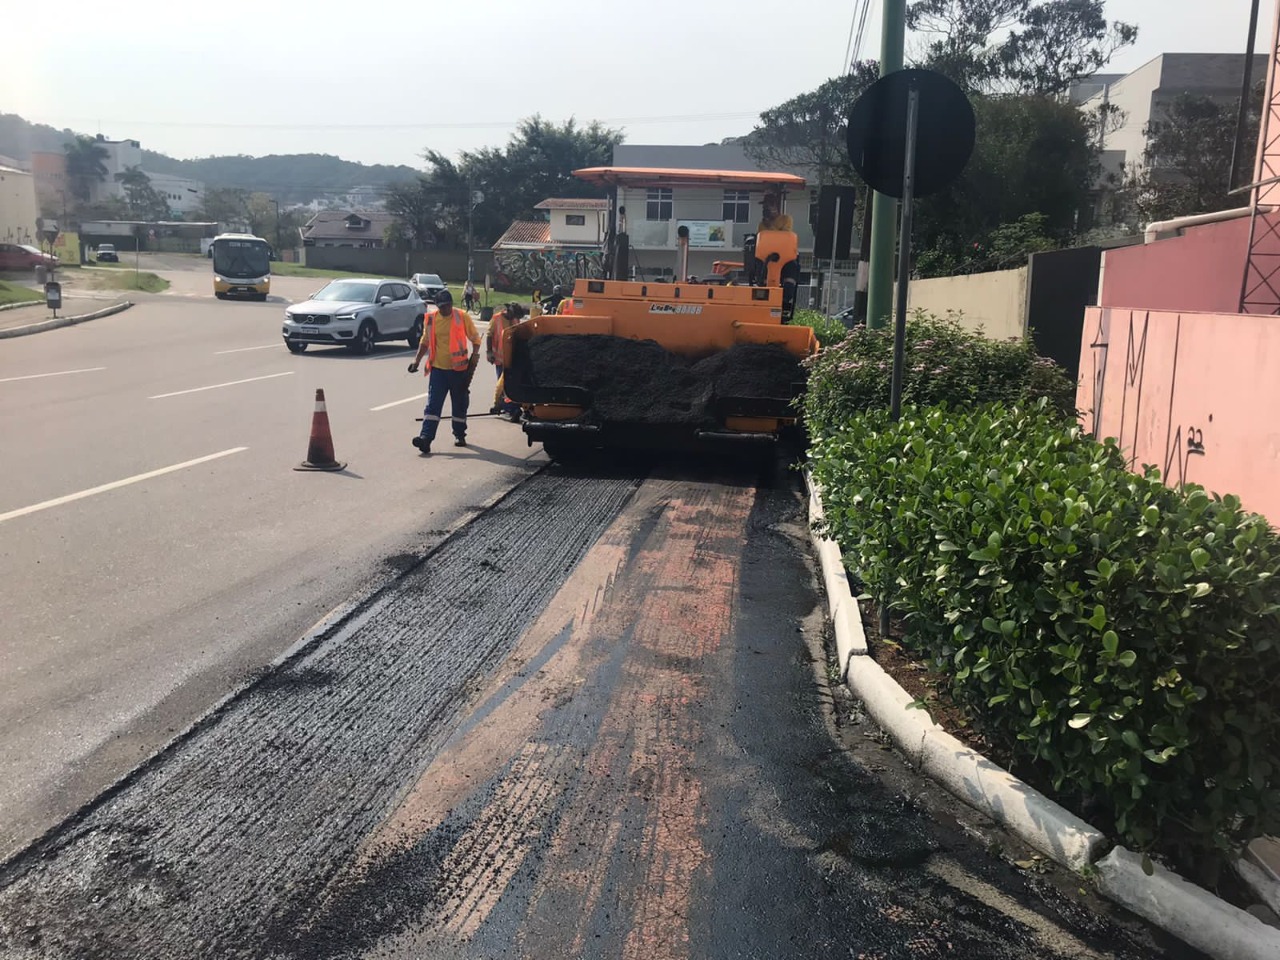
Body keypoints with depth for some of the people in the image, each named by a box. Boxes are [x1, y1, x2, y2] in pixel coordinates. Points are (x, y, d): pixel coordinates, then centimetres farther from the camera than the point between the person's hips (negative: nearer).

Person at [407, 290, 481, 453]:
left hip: (459, 368, -1)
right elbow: (425, 341, 14)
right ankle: (426, 438, -13)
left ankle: (460, 435, 27)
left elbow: (475, 337, 3)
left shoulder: (463, 317, -6)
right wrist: (417, 360, 6)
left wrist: (475, 355, -10)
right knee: (432, 404, -7)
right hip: (437, 368, 2)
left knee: (459, 404, 11)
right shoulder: (431, 318, 3)